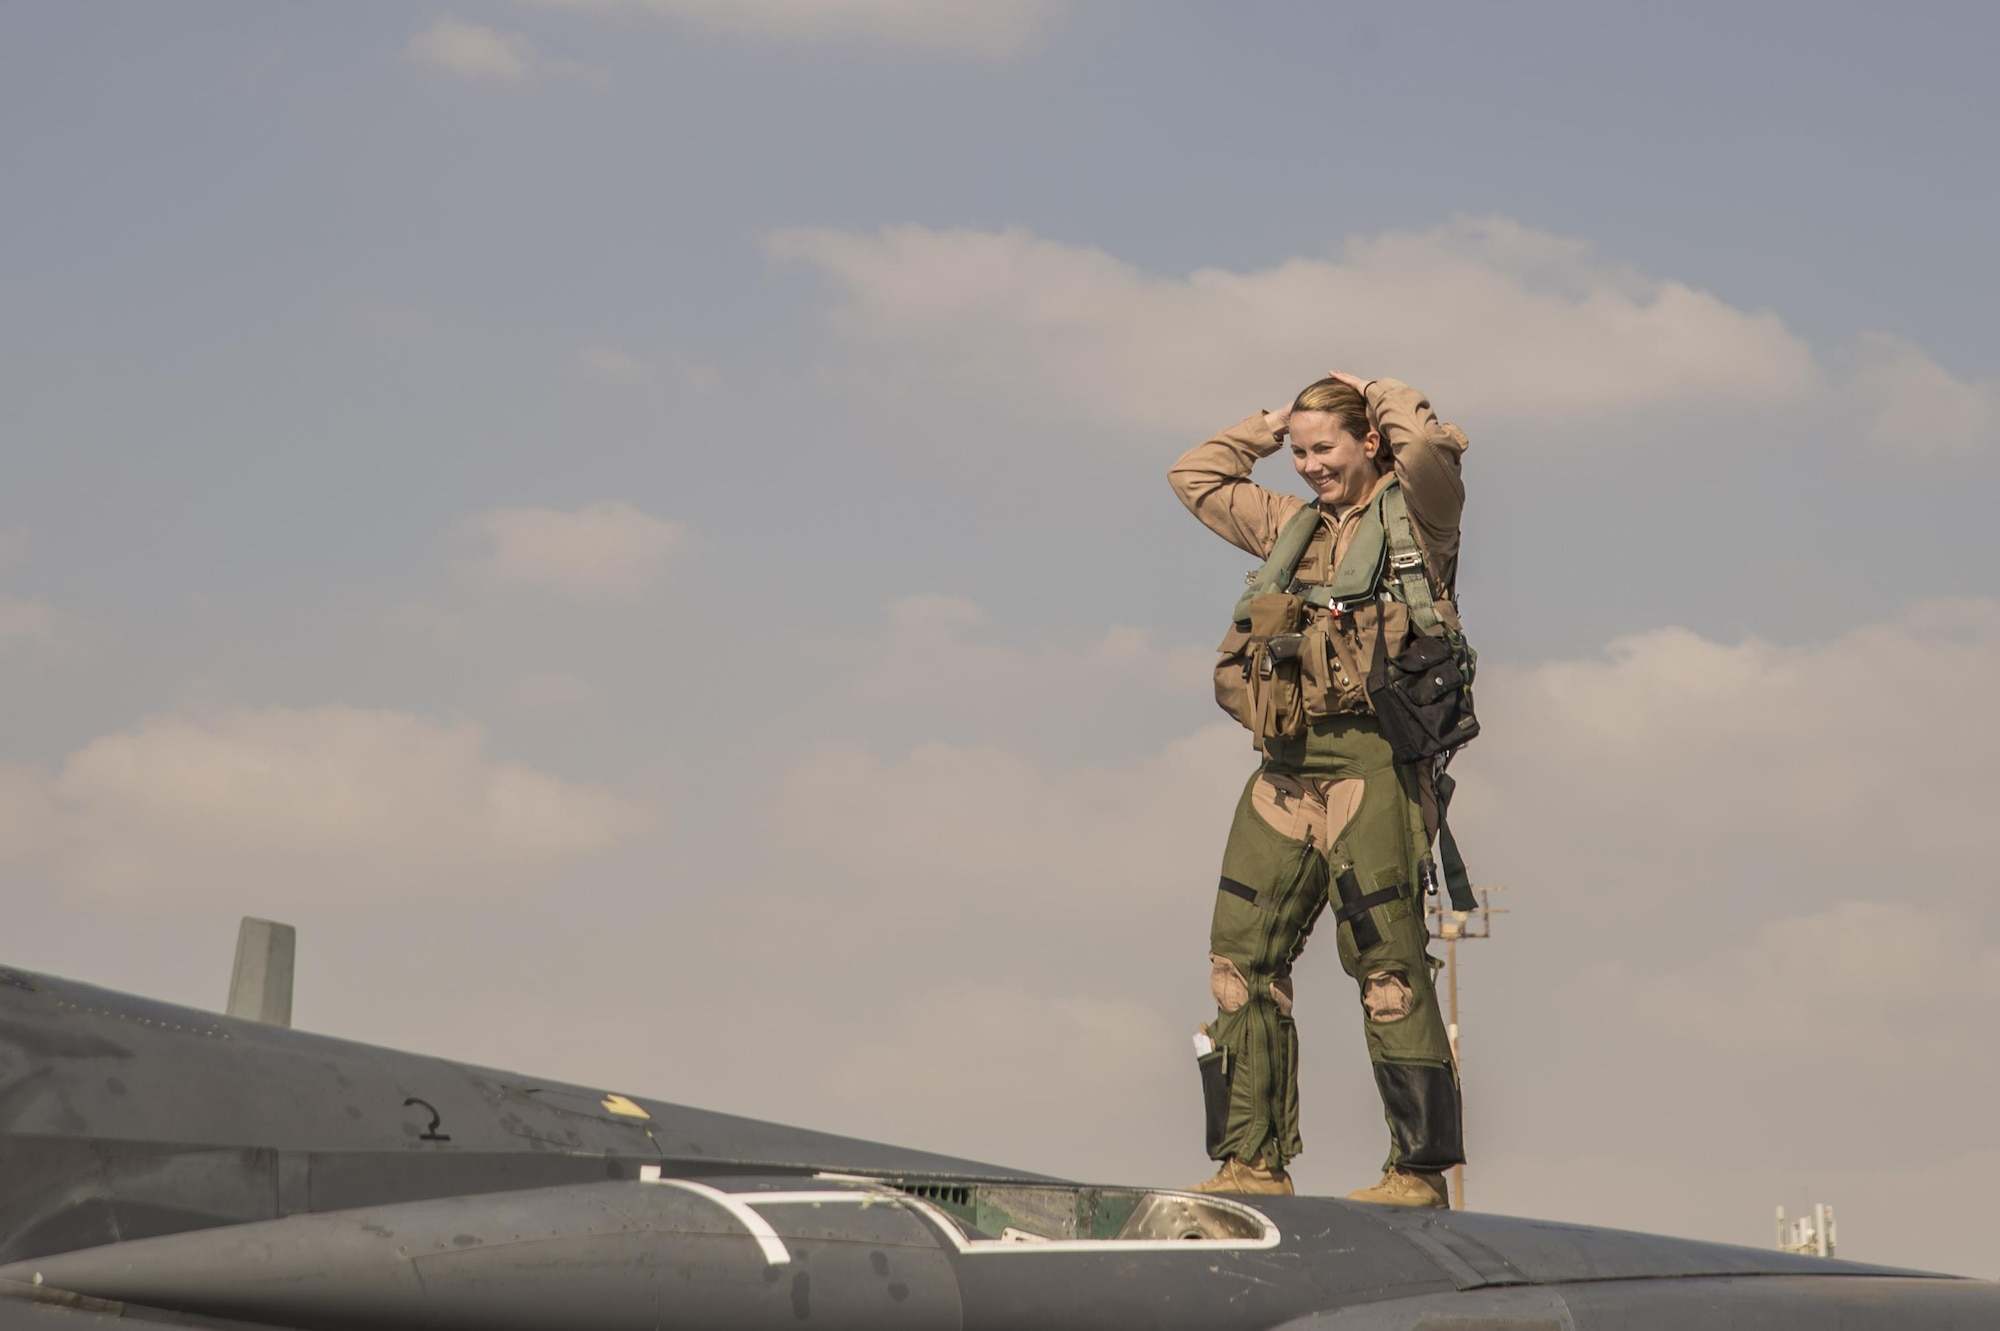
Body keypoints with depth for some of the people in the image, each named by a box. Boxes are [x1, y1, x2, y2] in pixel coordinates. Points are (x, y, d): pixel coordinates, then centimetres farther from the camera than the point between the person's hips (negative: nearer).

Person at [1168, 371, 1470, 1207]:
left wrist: (1379, 394, 0)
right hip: (1286, 769, 7)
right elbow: (1194, 477, 34)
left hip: (1371, 760, -7)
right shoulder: (1292, 526, 22)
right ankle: (1253, 1161, 8)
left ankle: (1422, 1168, -3)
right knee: (1241, 963, 2)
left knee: (1387, 967, -8)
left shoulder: (1415, 511, 3)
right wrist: (1271, 427, 25)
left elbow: (1433, 446, -18)